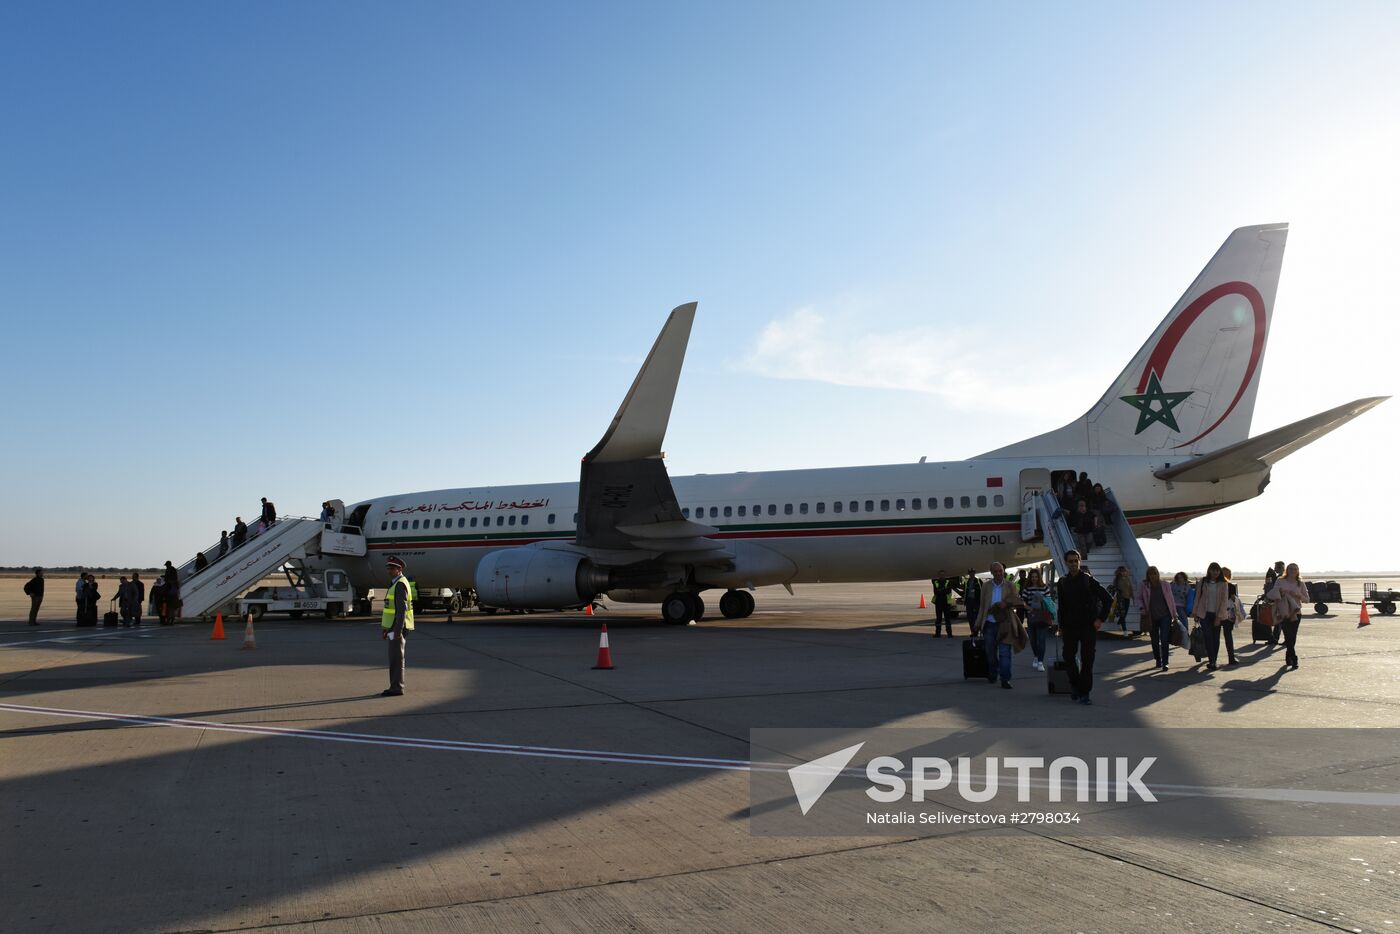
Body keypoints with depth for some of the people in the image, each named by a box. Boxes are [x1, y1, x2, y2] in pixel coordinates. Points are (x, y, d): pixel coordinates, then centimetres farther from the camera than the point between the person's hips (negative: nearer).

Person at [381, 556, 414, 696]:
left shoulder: (400, 584, -15)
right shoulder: (395, 584, 17)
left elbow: (402, 609, -21)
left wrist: (398, 630, -25)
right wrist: (387, 629, 21)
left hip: (397, 627, -10)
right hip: (393, 627, 10)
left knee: (396, 658, -7)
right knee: (395, 658, 11)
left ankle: (396, 688, -4)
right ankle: (395, 687, 15)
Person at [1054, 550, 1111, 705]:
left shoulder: (1088, 580, -4)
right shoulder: (1062, 583, 7)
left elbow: (1107, 598, -2)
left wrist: (1101, 619, -6)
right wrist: (1061, 627, 10)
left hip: (1088, 626, -3)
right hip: (1070, 627, 4)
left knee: (1087, 660, -4)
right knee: (1068, 657, 7)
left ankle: (1084, 693, 1)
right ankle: (1074, 684, 29)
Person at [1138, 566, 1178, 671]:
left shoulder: (1165, 585, -2)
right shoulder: (1144, 587, -2)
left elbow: (1171, 600, 4)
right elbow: (1139, 598, 10)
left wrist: (1174, 615, 5)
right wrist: (1142, 609, -7)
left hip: (1165, 616, -1)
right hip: (1151, 617, 1)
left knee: (1164, 640, -11)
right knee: (1155, 640, 12)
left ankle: (1165, 663, -7)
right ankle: (1158, 661, 29)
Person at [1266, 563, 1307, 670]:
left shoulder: (1300, 584, 8)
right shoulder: (1280, 581, 4)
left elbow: (1306, 600, 7)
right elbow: (1273, 594, 3)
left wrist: (1299, 595, -12)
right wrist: (1280, 592, -17)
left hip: (1296, 613, 2)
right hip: (1284, 613, -2)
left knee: (1292, 637, 3)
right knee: (1289, 637, -9)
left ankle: (1289, 658, 19)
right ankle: (1294, 660, -6)